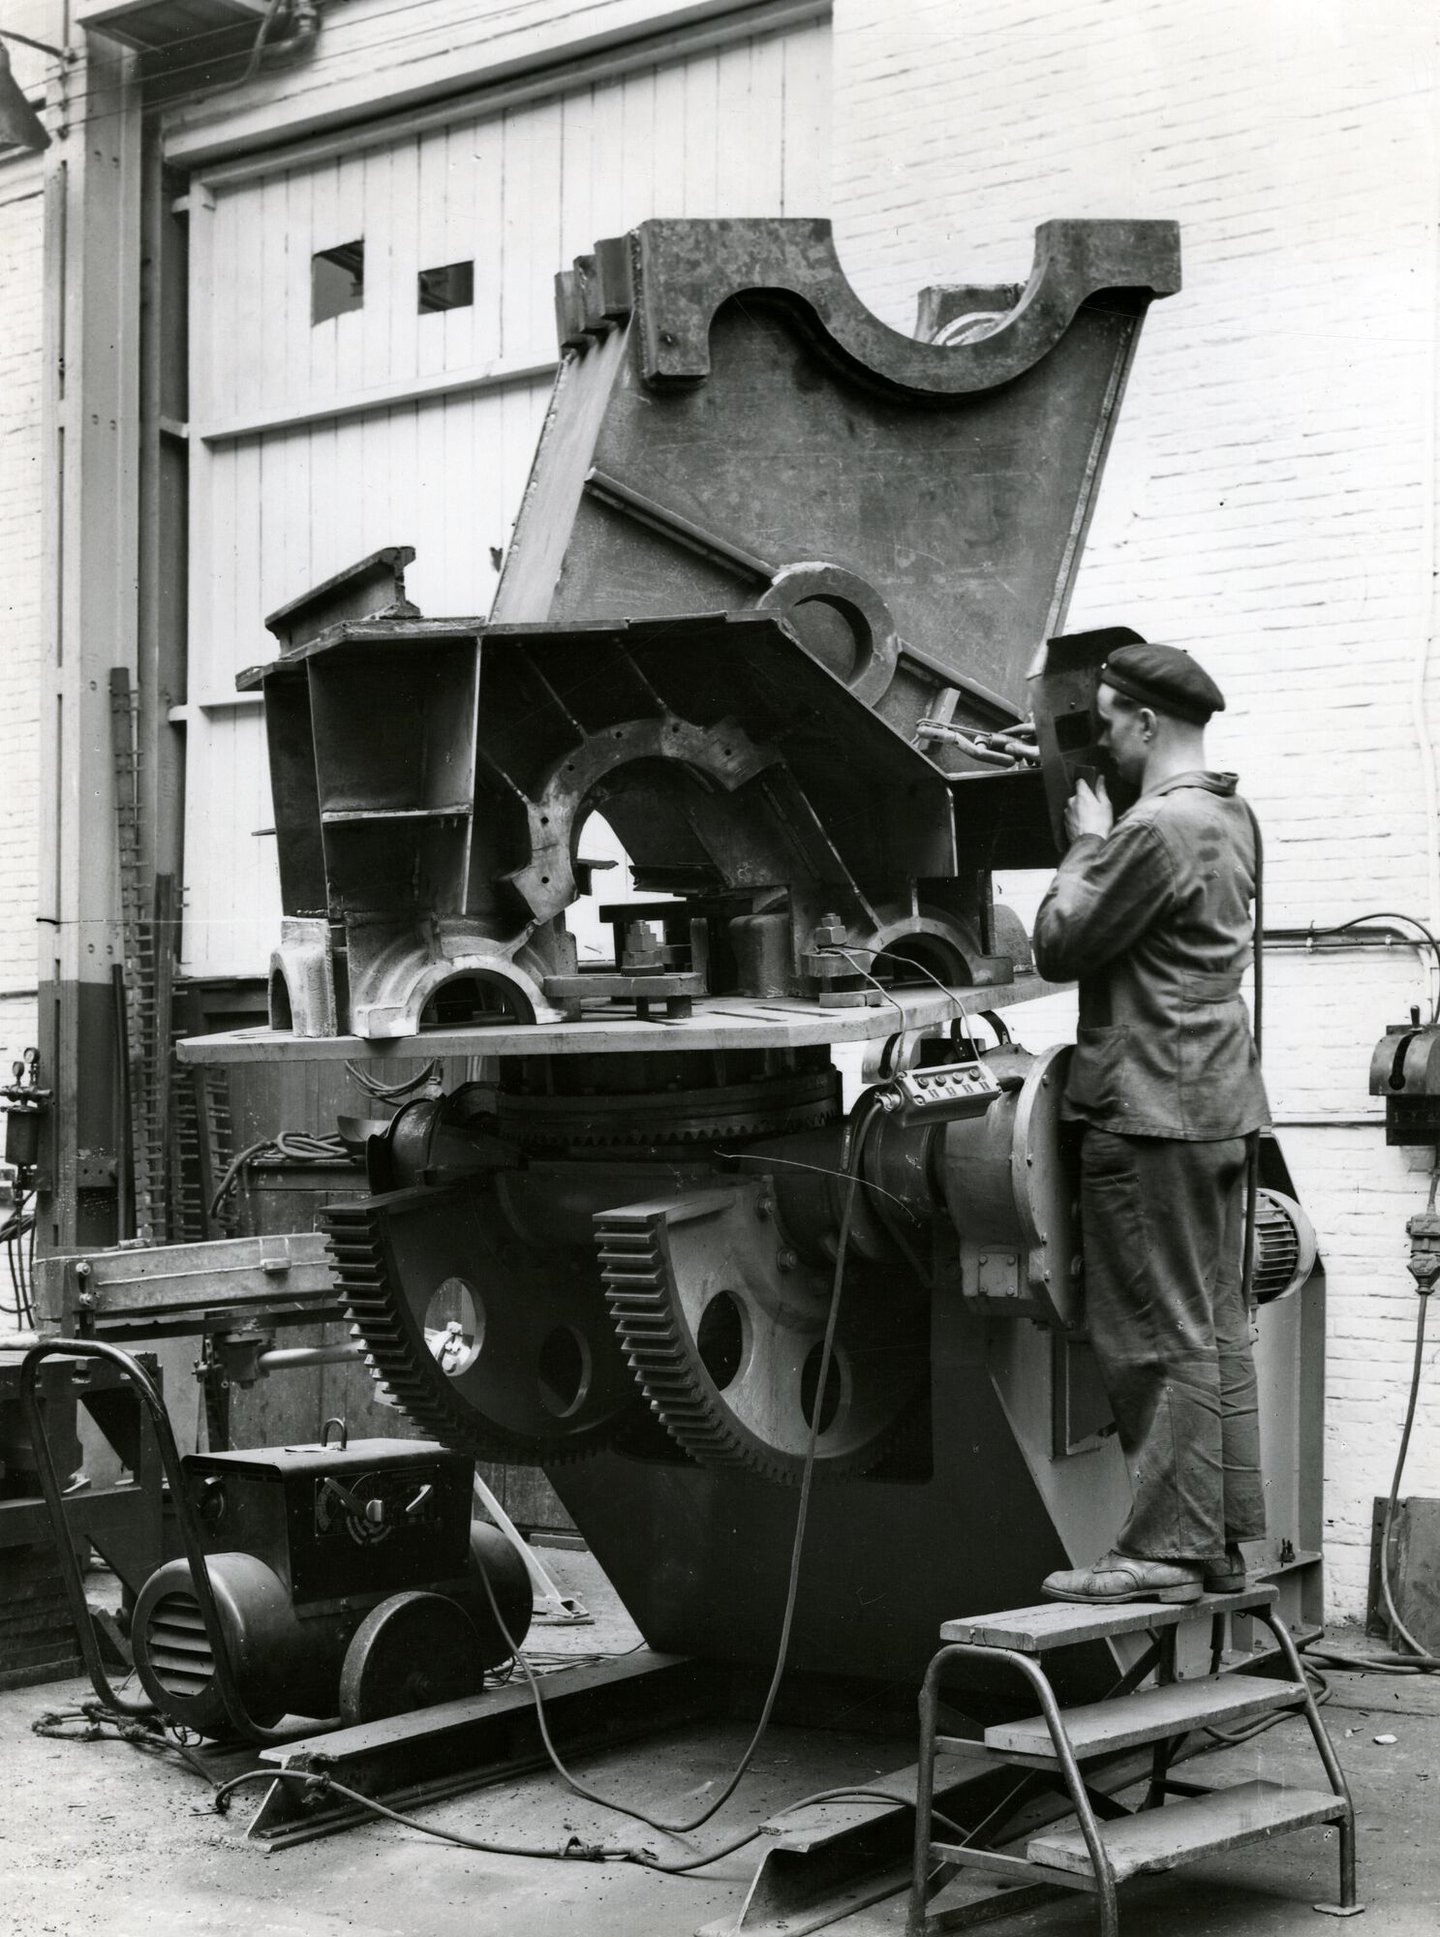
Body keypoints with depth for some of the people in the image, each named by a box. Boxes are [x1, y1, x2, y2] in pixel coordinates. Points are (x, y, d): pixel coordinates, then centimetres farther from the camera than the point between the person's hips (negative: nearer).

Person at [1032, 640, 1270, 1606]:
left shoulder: (1155, 828, -17)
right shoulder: (1233, 817, 13)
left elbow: (1061, 945, -14)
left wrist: (1085, 845, -1)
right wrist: (1100, 845, 12)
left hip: (1152, 1106, -10)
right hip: (1220, 1100, 10)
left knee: (1161, 1337, -5)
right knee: (1218, 1329, 12)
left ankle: (1166, 1550, 0)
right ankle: (1225, 1539, 19)